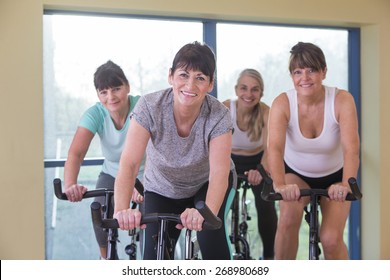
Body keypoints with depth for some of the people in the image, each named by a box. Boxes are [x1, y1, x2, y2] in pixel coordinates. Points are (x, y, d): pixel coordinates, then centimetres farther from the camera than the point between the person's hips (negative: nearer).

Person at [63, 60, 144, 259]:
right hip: (112, 174, 2)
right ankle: (106, 258, 10)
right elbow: (76, 153, -32)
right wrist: (70, 185, -51)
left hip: (144, 175, -2)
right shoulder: (95, 114, -21)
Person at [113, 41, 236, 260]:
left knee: (211, 230, -29)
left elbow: (219, 173, -38)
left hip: (206, 183, -1)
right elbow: (129, 164, -36)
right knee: (154, 260, -9)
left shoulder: (218, 116, -28)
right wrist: (122, 209, -54)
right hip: (162, 188, 1)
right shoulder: (149, 107, -28)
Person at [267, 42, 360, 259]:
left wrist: (346, 184, -53)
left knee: (331, 239, -15)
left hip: (334, 176, 0)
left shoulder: (342, 100, -24)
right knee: (289, 217, -29)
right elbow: (275, 148, -36)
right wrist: (280, 184, -55)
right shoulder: (282, 103, -23)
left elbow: (351, 148, -35)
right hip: (296, 174, 0)